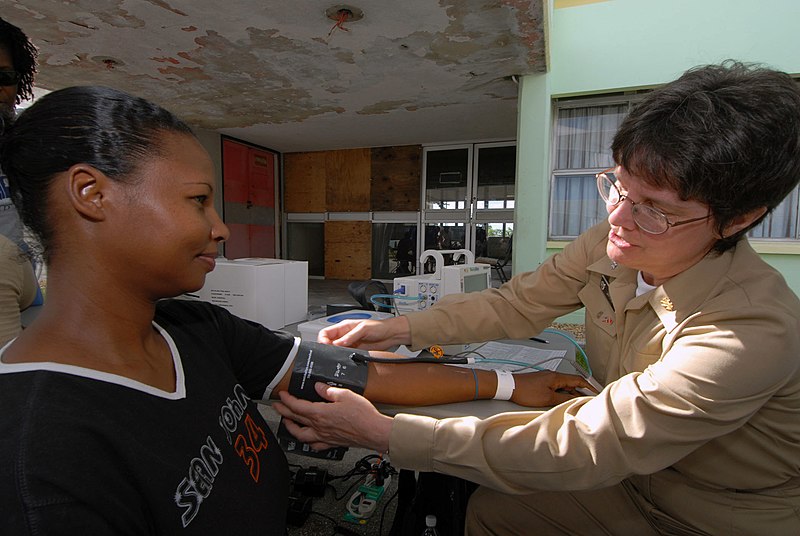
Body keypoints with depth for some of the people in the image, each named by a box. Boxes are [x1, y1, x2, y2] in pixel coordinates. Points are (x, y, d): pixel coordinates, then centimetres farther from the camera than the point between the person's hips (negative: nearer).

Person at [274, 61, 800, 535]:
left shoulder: (754, 335, -36)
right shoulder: (611, 243, -16)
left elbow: (570, 448, -37)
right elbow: (517, 303, -7)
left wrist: (383, 433, -37)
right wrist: (402, 328, -17)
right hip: (634, 478, 5)